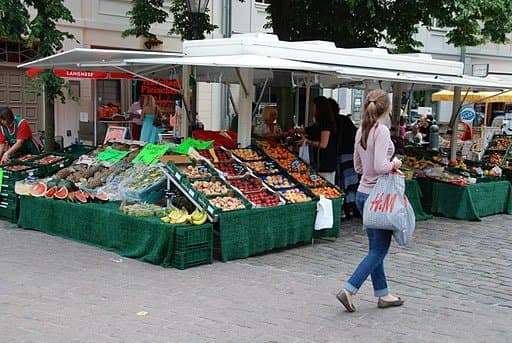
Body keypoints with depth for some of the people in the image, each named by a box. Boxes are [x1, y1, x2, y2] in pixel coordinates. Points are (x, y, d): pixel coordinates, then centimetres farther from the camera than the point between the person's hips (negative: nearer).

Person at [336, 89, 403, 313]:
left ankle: (383, 294, 24)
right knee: (379, 249, 1)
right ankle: (349, 290, -5)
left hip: (363, 194, 8)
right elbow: (380, 166, -25)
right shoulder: (382, 131, -17)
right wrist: (394, 164, -6)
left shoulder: (361, 131, 7)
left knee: (376, 247, 15)